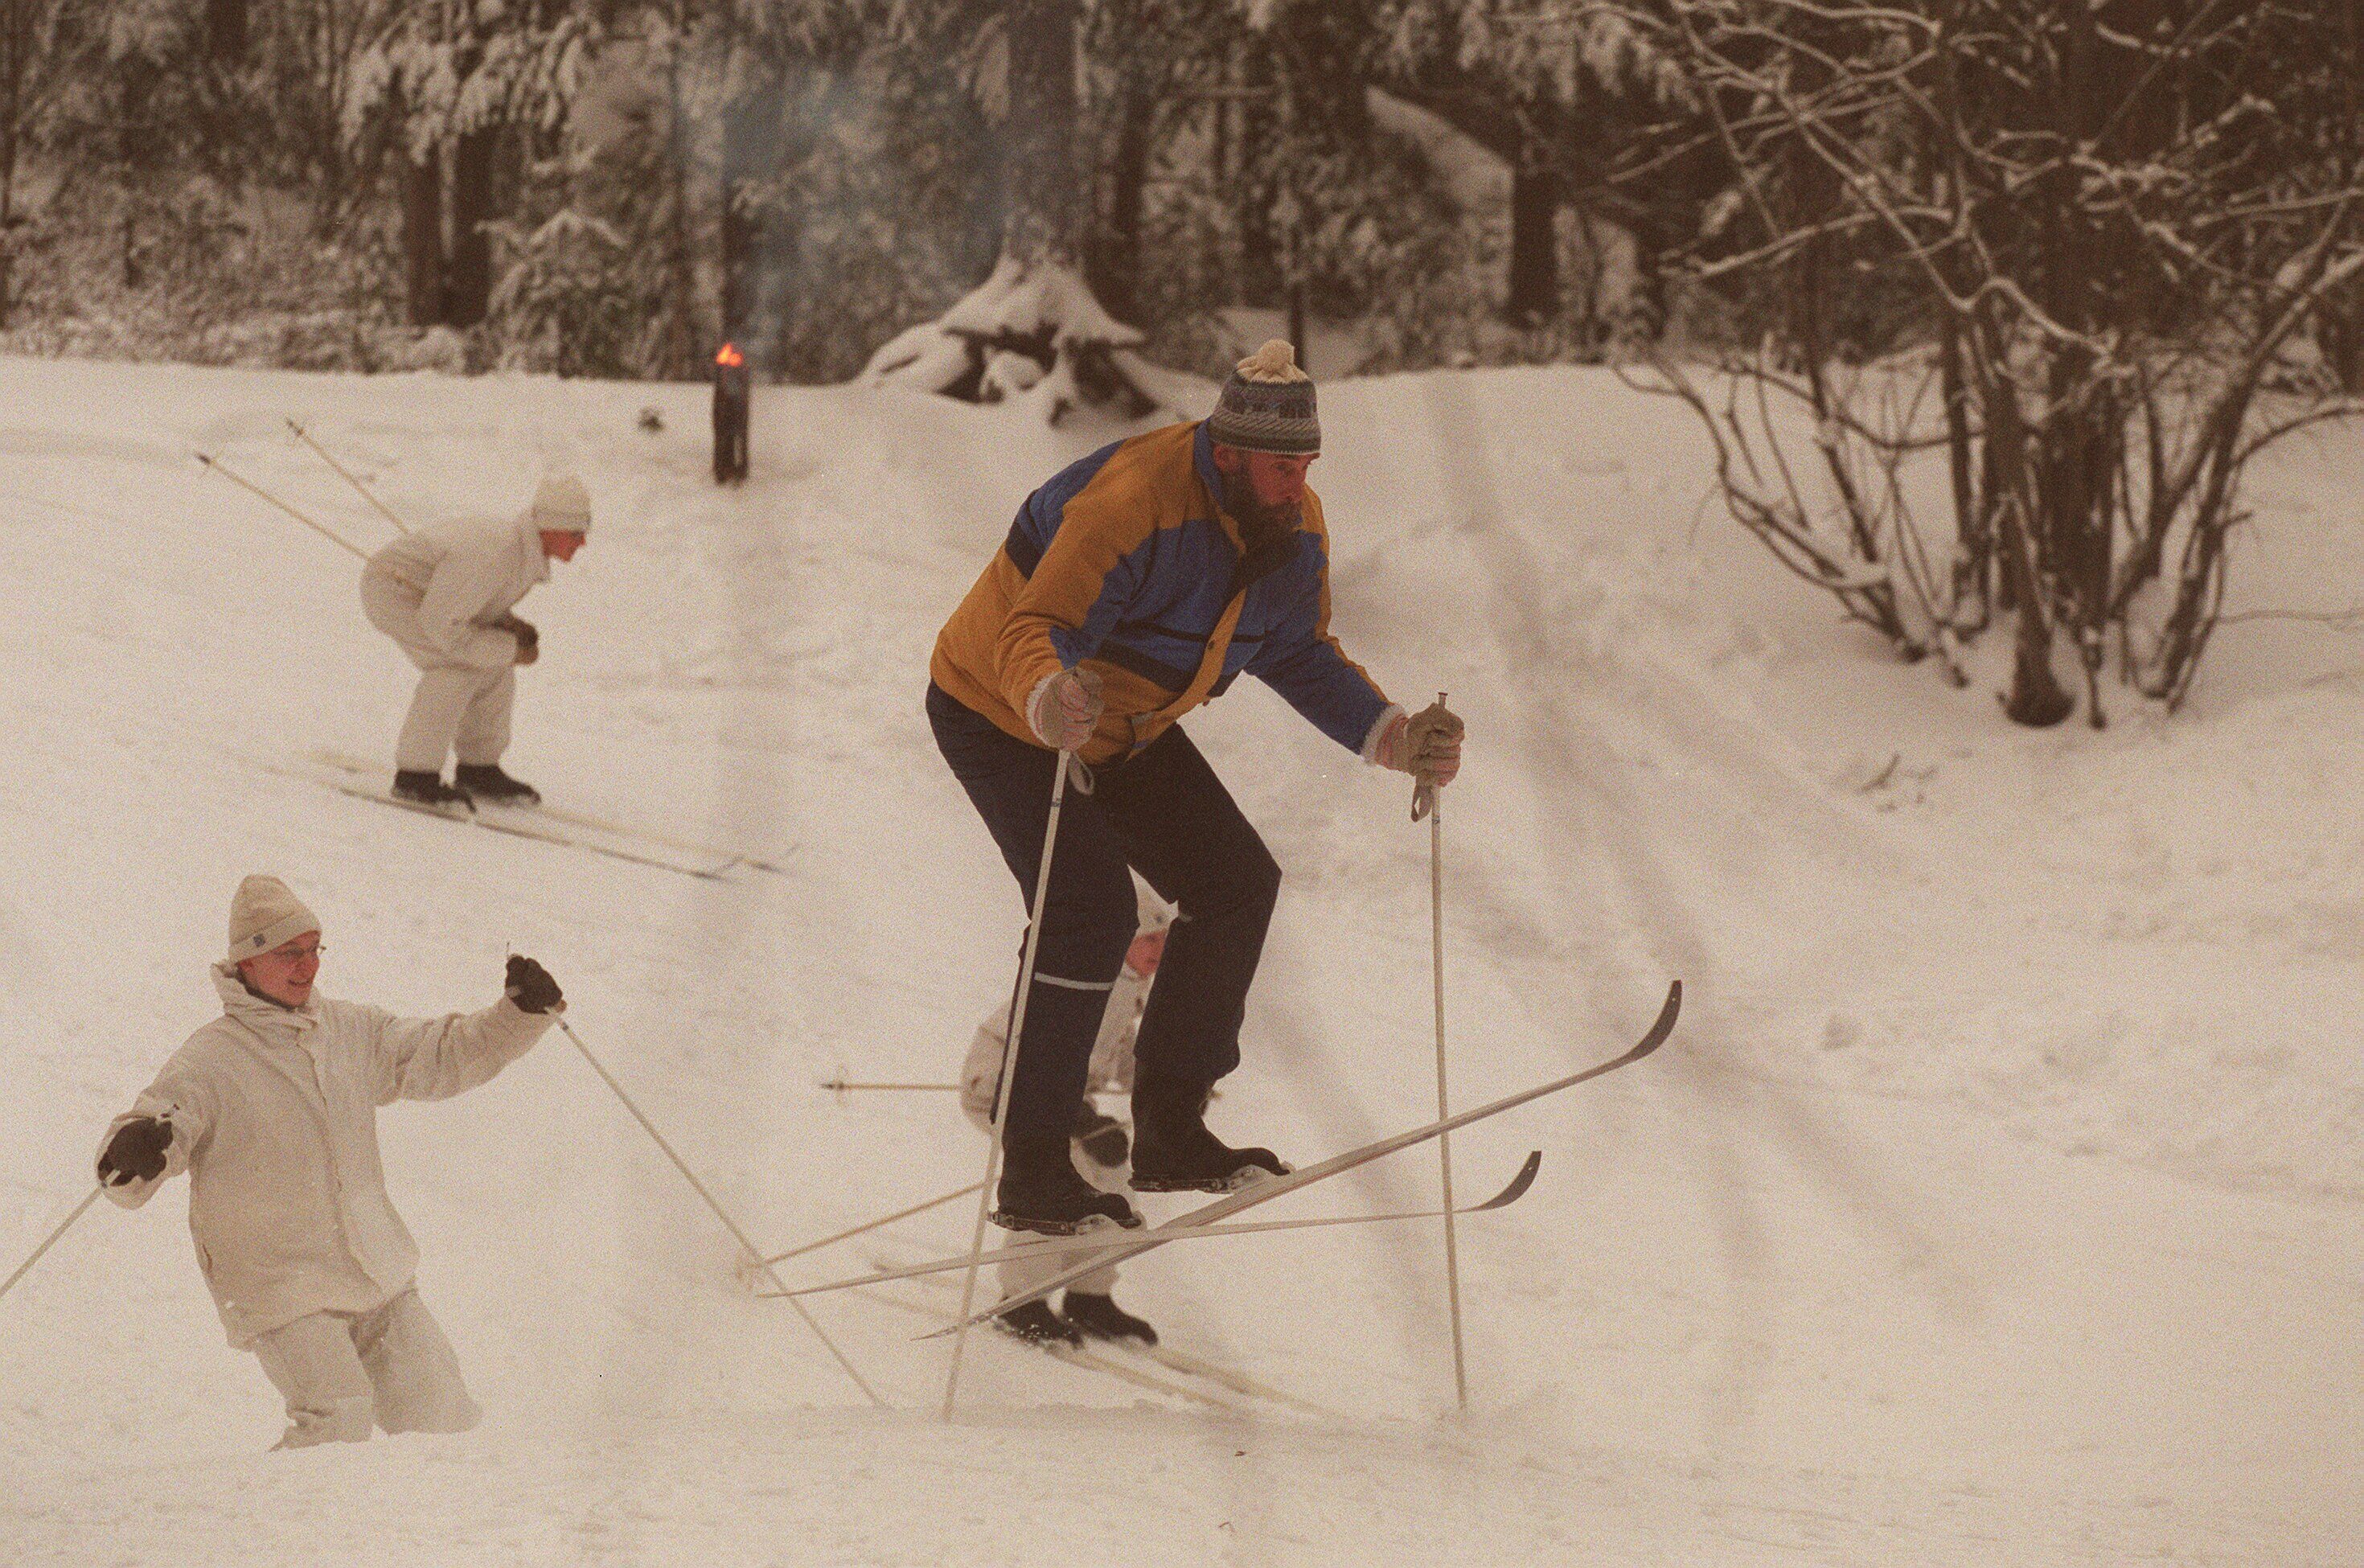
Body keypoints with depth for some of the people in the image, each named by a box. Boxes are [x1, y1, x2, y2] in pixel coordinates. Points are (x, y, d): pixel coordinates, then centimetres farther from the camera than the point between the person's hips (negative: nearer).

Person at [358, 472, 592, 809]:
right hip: (391, 588, -10)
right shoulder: (496, 555, -34)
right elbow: (440, 624, -31)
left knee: (495, 670, 2)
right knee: (458, 666, -25)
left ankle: (478, 770, 14)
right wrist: (509, 649, -21)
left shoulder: (531, 556, -3)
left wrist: (512, 626, -5)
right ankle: (415, 777, -20)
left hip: (424, 593, 10)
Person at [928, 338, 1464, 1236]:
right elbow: (1036, 632, -38)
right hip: (1002, 712, -8)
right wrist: (1051, 700, -60)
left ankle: (1169, 1132, 11)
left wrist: (1391, 737, -11)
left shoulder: (1293, 528, -9)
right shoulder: (1132, 504, -34)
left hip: (1123, 725, 8)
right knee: (1092, 909, -23)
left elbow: (1303, 657, 3)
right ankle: (1030, 1175, -17)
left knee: (1238, 883, 2)